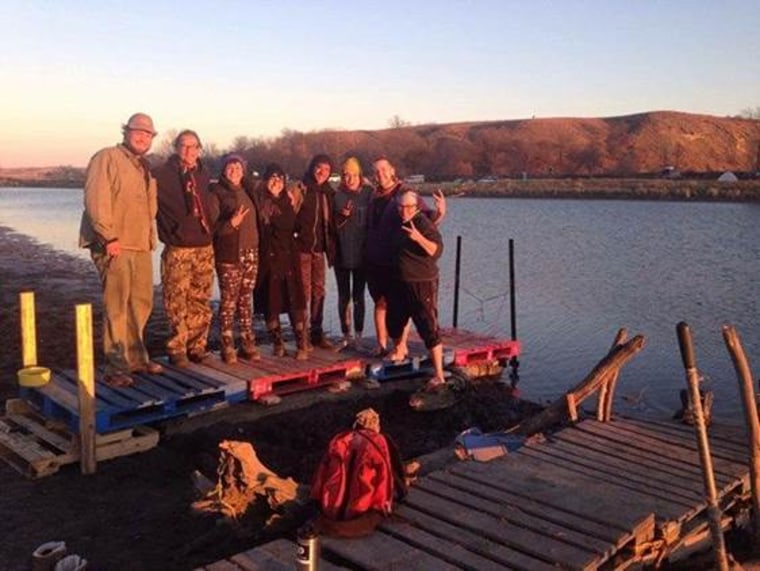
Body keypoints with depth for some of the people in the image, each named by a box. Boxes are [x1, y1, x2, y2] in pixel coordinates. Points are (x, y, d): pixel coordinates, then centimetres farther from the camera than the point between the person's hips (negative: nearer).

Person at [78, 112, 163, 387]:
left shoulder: (144, 168, 22)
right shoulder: (107, 158, -4)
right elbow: (96, 199, -14)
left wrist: (150, 238, 14)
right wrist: (109, 237, -19)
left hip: (140, 246, 8)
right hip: (115, 246, -8)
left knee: (141, 304, 12)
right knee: (116, 306, -8)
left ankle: (135, 358, 25)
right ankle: (116, 367, -2)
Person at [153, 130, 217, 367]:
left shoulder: (204, 175, 13)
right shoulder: (162, 174, -3)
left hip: (204, 247, 5)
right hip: (177, 249, -5)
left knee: (201, 302, 8)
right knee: (177, 303, -4)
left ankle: (197, 347, 17)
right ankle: (177, 350, 5)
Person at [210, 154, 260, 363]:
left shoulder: (246, 191, 17)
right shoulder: (217, 192, -2)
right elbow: (212, 224, -9)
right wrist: (231, 224, -23)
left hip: (250, 253, 6)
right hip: (229, 254, -6)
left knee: (246, 300, 9)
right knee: (229, 301, -4)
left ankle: (248, 345, 14)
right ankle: (227, 348, 2)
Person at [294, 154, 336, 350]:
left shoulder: (329, 193, 12)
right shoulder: (300, 188, -4)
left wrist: (331, 248, 6)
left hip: (319, 247, 5)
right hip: (302, 246, -5)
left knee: (318, 290, 9)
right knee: (304, 290, -4)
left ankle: (316, 332, 17)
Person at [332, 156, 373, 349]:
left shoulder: (368, 194, 0)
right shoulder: (337, 196, 3)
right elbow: (331, 224, 4)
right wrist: (341, 217, -15)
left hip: (361, 253, -1)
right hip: (341, 253, 1)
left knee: (358, 296, 3)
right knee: (344, 296, 7)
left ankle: (358, 336, 10)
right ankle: (346, 336, 16)